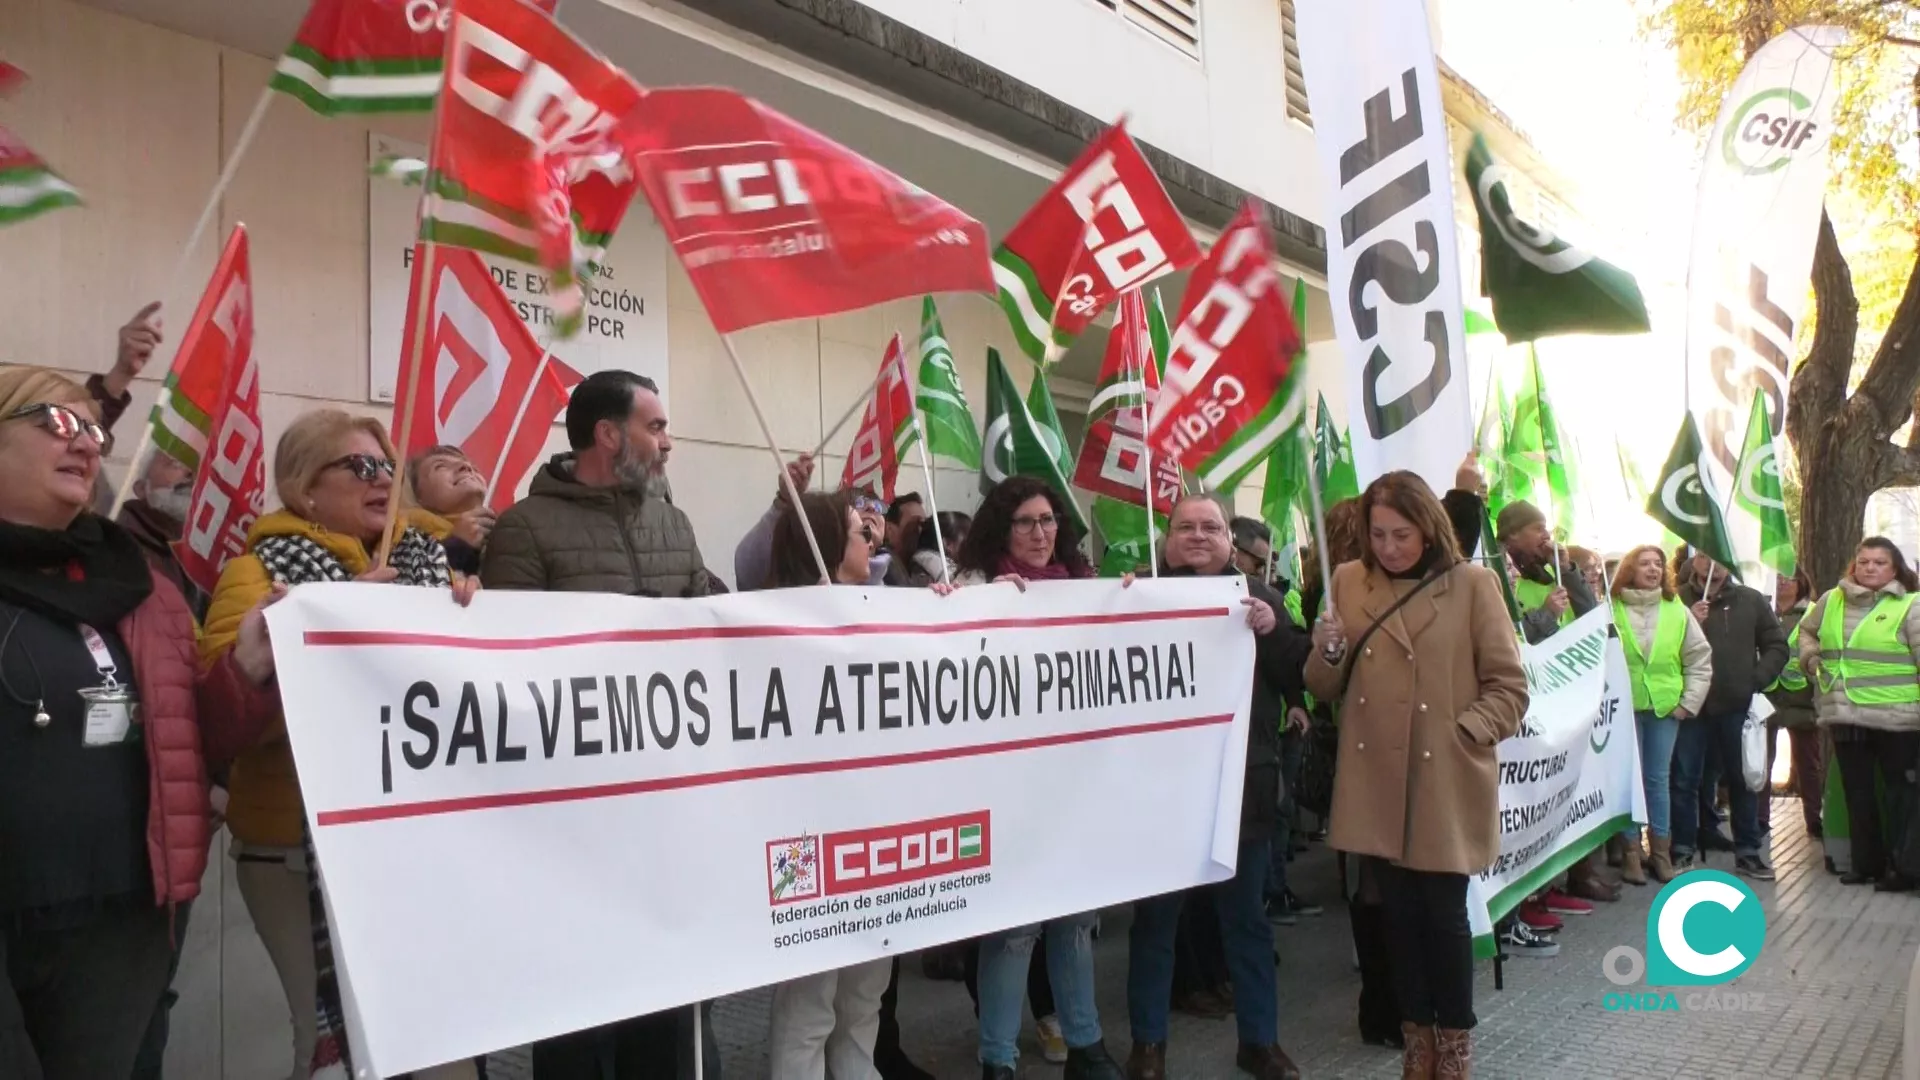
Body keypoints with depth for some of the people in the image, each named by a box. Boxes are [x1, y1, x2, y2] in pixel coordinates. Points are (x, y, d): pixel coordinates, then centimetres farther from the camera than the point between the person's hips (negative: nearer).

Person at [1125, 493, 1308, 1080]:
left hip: (1244, 781, 2)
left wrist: (1273, 630, -15)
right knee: (1155, 915, 9)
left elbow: (1301, 676, 1)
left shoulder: (1257, 595, 6)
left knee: (1247, 916, 14)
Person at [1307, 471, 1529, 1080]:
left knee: (1444, 913, 5)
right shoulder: (1348, 582, 5)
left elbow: (1509, 689, -2)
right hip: (1377, 785, 3)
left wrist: (1463, 732, -16)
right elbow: (1324, 689, 8)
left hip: (1447, 785, -3)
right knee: (1401, 914, 12)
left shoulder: (1472, 585, -3)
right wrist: (1329, 653, -12)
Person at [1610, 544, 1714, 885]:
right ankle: (1631, 853, 9)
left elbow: (1700, 660, 6)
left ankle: (1661, 853, 18)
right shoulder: (1611, 609, -4)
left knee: (1659, 780, 10)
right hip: (1623, 708, -2)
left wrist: (1689, 702, 1)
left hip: (1665, 707, 3)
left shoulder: (1678, 611, 4)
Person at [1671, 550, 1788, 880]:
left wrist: (1757, 680, -2)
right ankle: (1683, 851, 11)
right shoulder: (1678, 600, -1)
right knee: (1685, 781, 1)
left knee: (1743, 780, 10)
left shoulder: (1751, 601, 7)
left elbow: (1776, 645, 9)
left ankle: (1747, 853, 21)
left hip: (1737, 706, 3)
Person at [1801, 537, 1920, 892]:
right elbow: (1807, 630, 27)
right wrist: (1811, 659, 11)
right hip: (1845, 716, 5)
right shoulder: (1831, 601, 9)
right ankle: (1866, 862, 24)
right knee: (1857, 792, 13)